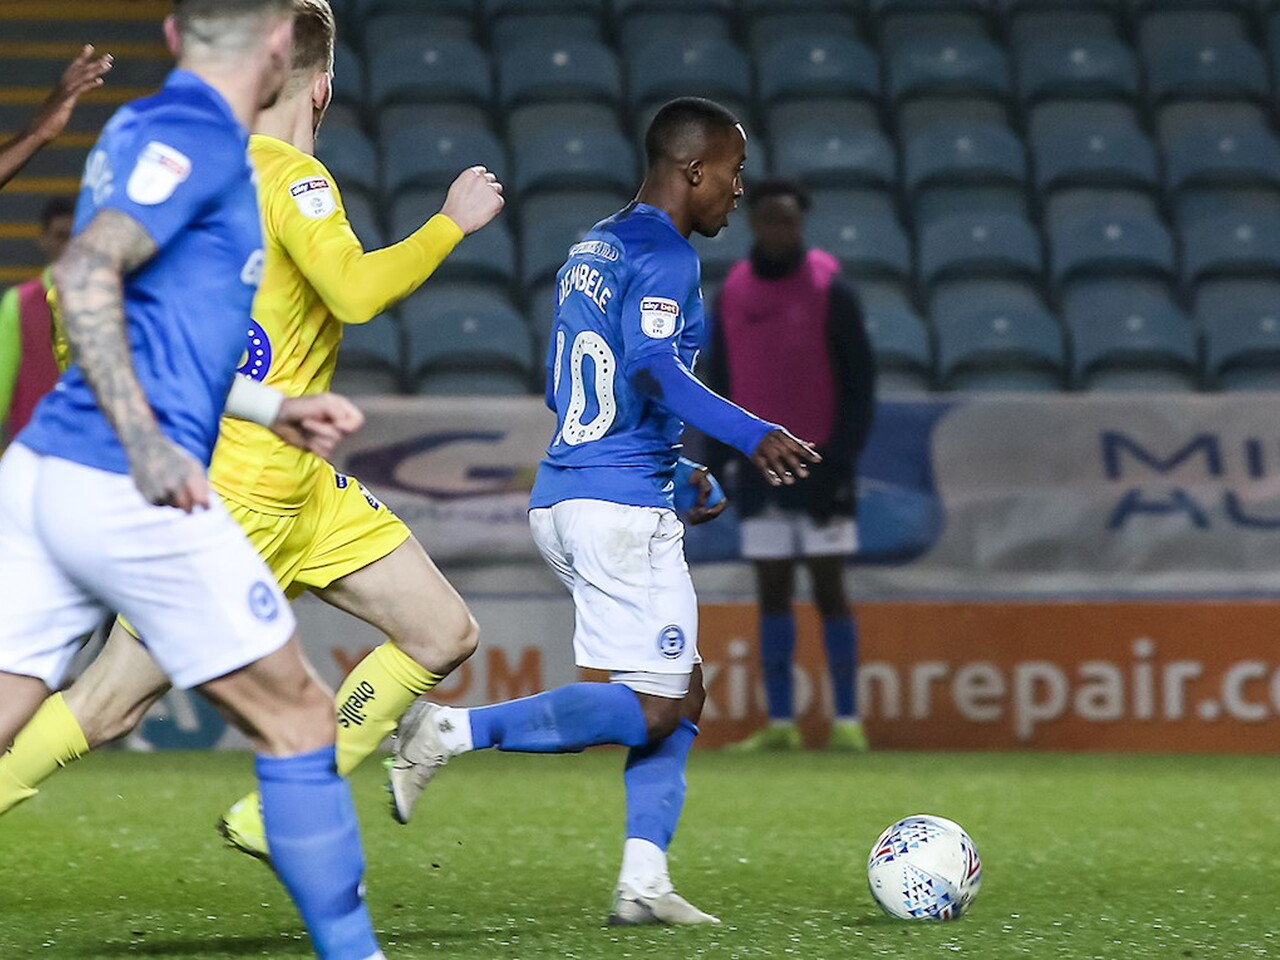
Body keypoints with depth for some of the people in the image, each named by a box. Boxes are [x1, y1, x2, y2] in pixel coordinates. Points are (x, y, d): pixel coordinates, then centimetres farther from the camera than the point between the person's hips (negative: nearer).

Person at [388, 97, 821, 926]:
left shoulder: (594, 249, 18)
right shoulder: (664, 254, -10)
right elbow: (653, 369, -26)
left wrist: (675, 470, 28)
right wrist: (755, 436, -35)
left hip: (563, 498, 10)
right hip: (623, 506, -10)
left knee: (683, 693, 12)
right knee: (650, 711, -8)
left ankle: (644, 881, 3)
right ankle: (453, 731, -15)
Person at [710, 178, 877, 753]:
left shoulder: (830, 291, -5)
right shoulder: (732, 293, 8)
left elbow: (860, 380, -6)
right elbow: (720, 381, 13)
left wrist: (843, 462, -13)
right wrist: (715, 463, 8)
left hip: (818, 464, -4)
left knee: (828, 588, -3)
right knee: (771, 592, 5)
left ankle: (847, 721, 0)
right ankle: (780, 723, 8)